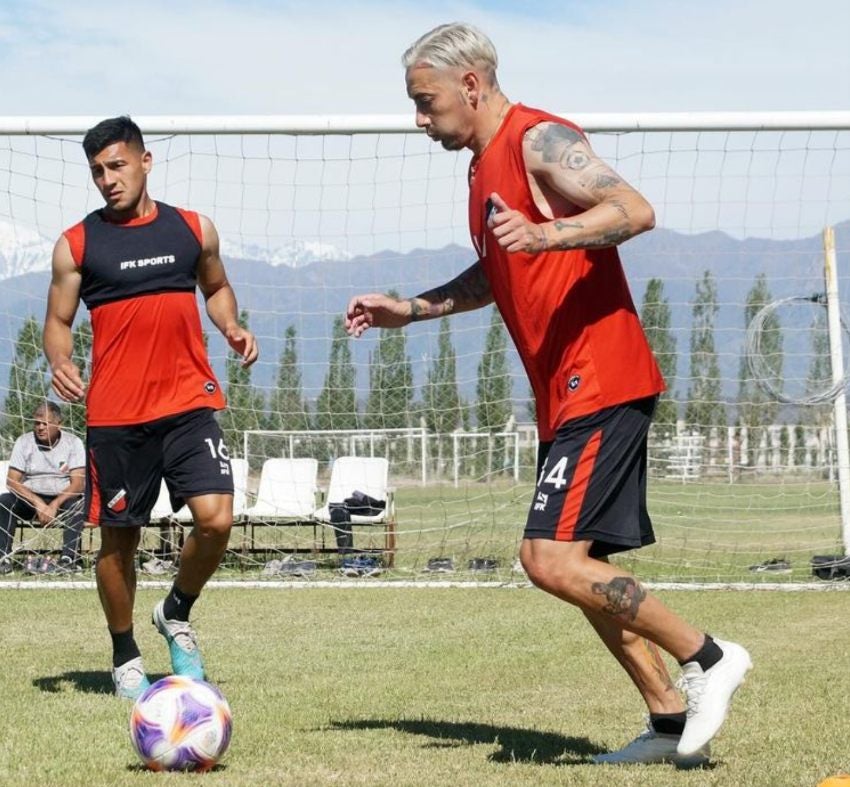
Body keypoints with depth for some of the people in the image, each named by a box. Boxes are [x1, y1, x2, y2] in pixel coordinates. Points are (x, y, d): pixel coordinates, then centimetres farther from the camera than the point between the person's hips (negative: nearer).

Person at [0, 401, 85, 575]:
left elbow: (78, 483, -11)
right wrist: (38, 503, -21)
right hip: (30, 499, 2)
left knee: (77, 505, -34)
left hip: (62, 500, -1)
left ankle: (69, 559, -39)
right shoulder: (23, 442, 0)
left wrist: (54, 505, -26)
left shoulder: (73, 443, -3)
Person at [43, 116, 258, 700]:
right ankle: (125, 655, 25)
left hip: (190, 404, 1)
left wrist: (232, 328, 4)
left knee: (216, 520, -15)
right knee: (119, 539, 5)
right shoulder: (77, 244, 3)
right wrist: (60, 362, -13)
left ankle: (177, 616, 13)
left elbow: (217, 288, 24)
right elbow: (59, 321, 8)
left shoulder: (195, 229, 8)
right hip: (115, 416, -1)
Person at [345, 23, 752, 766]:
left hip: (599, 386, -10)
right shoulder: (487, 164, 19)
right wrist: (411, 309, 27)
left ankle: (706, 657, -6)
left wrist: (548, 234, -38)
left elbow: (636, 209, -24)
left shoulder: (540, 140, -11)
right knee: (579, 567, 10)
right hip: (566, 396, 10)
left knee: (550, 558, -16)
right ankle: (672, 721, 14)